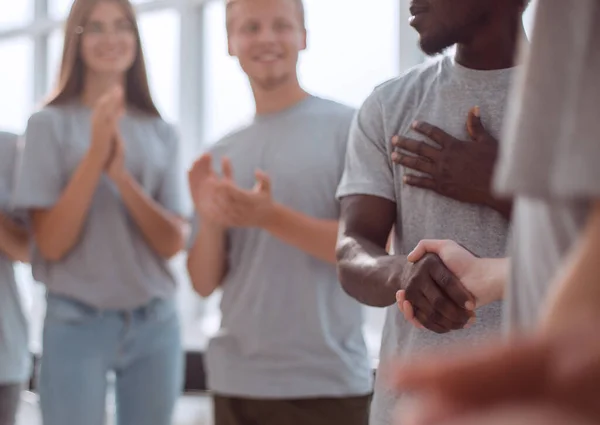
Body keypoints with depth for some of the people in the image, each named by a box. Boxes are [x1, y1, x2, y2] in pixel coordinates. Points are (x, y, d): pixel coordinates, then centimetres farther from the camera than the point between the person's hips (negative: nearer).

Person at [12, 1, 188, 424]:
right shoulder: (51, 123, -2)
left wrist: (121, 174, -15)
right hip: (76, 323, -3)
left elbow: (173, 242, -1)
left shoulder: (161, 133, 6)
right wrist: (95, 154, -18)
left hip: (156, 322, 3)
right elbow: (51, 243, -9)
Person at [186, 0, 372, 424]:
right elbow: (205, 283, 9)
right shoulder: (220, 154, 10)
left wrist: (272, 217, -22)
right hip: (235, 380, 5)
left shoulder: (347, 127, -4)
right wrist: (210, 221, -11)